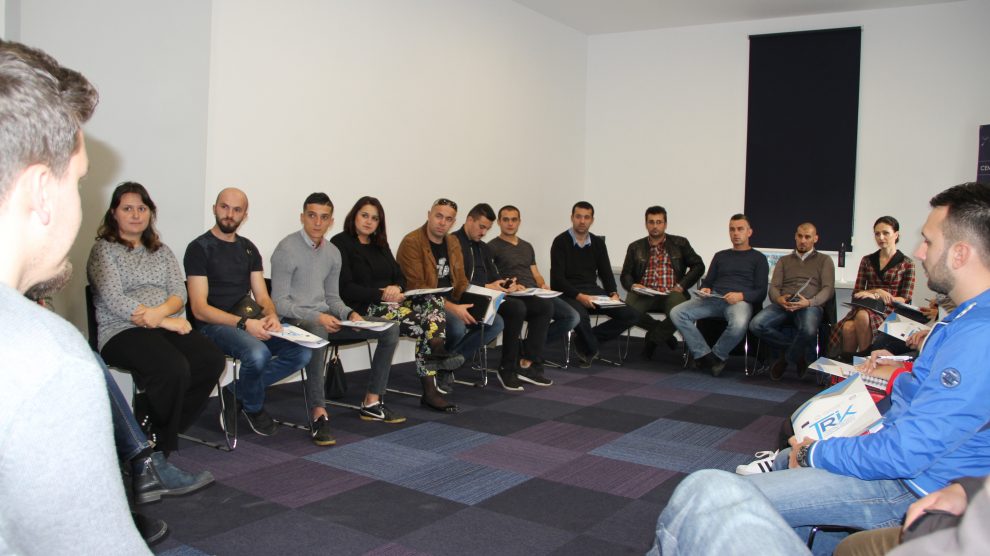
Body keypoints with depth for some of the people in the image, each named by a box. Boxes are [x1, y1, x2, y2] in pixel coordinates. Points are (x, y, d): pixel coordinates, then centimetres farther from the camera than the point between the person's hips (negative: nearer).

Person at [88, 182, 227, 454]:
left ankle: (154, 426, -7)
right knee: (174, 368, -33)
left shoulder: (161, 251, 20)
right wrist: (166, 322, -14)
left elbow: (180, 294, 8)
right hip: (122, 331, -5)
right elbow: (115, 302, -10)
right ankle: (160, 441, -7)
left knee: (213, 360, -23)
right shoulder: (103, 250, 4)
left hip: (166, 325, 5)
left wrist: (159, 311, -16)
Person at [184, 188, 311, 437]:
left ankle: (238, 392, 0)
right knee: (258, 353, -35)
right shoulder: (200, 248, -2)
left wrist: (272, 316, -10)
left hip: (251, 322, 6)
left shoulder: (248, 248, 18)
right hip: (214, 325, -6)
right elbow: (199, 309, -10)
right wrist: (244, 323, -22)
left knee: (302, 352, -18)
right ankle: (254, 408, -1)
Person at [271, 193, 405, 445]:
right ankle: (319, 414, -39)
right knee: (318, 333, -44)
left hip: (325, 315, 8)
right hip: (294, 319, -8)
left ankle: (372, 402, 3)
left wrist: (349, 314, -5)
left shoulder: (332, 252, 10)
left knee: (390, 329, -2)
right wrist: (317, 317, -26)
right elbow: (279, 302, -15)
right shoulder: (287, 250, -12)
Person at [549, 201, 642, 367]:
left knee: (631, 315, -11)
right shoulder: (561, 242, -4)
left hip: (593, 290, 6)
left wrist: (613, 294, -9)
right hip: (568, 293, -6)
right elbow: (558, 278, -10)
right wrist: (579, 296, -24)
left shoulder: (598, 243, 13)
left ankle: (584, 341, -1)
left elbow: (605, 273, 12)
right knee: (580, 316, -39)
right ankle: (590, 349, -3)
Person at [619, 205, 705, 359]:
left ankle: (652, 338, -5)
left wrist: (681, 286, -3)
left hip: (671, 293, -1)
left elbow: (698, 266, 9)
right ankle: (664, 334, -4)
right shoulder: (635, 247, 16)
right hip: (644, 294, 1)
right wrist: (632, 286, -9)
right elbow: (625, 274, 14)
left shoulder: (680, 243, 13)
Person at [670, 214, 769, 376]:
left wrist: (741, 295, -15)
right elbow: (708, 282, 26)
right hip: (713, 299, 4)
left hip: (741, 300, -4)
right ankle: (705, 356, -21)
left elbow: (761, 292, 6)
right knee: (676, 313, -22)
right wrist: (704, 290, 1)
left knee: (739, 325, -40)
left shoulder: (758, 258, 15)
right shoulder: (720, 256, 27)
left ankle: (717, 356, -12)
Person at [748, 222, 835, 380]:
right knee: (756, 325, -29)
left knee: (808, 330, -39)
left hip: (810, 305, -3)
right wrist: (779, 299, -13)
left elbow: (828, 289, 5)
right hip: (783, 305, 3)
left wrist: (809, 302, -16)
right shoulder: (784, 261, 26)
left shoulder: (824, 260, 19)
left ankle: (788, 357, -6)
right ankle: (802, 350, -10)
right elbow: (773, 287, 13)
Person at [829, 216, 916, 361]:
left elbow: (905, 300, 3)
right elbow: (856, 293, 13)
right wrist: (876, 291, -7)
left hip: (890, 311, -2)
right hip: (865, 307, 3)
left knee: (863, 316, -37)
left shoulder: (907, 263, 10)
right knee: (848, 327, -34)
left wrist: (878, 297, -12)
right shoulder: (867, 260, 18)